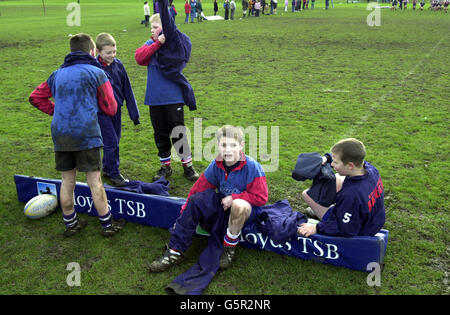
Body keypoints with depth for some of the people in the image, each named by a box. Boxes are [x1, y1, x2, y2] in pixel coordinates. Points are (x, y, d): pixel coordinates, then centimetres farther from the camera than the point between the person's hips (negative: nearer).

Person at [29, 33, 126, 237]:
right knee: (94, 180, 2)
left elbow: (36, 97, 21)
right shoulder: (96, 73, 0)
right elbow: (110, 109, 2)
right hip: (86, 134, -5)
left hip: (60, 134, 5)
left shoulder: (58, 74, 15)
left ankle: (70, 224, 26)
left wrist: (57, 111, 18)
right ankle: (107, 224, 12)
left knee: (67, 181, 13)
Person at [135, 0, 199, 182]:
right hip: (154, 98, 5)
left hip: (173, 97, -5)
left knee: (178, 132, 0)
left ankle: (188, 166, 15)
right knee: (160, 134, 12)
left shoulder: (173, 42, -3)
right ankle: (166, 166, 26)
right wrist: (157, 44, -13)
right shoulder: (150, 44, 10)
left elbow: (169, 25, -20)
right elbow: (139, 58, -7)